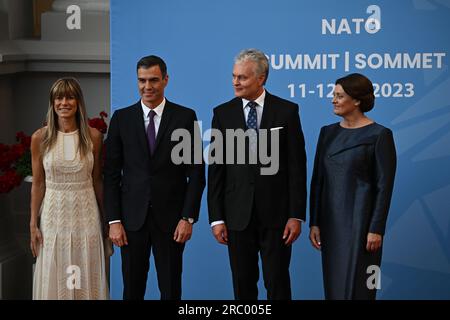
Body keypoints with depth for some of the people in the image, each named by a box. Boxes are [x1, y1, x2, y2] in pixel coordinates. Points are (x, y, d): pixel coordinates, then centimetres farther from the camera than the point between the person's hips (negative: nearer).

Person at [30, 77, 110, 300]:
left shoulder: (93, 136, -2)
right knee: (55, 280, 7)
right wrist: (33, 225, -1)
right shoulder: (40, 138, -3)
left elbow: (97, 181, 6)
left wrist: (106, 219, 10)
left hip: (86, 215, 0)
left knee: (86, 279, 8)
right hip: (54, 215, 0)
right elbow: (38, 184, 1)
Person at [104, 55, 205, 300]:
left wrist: (188, 217, -8)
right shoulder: (121, 118, 3)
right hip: (132, 217, 1)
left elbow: (196, 171, -1)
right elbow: (111, 174, 3)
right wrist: (114, 220, -4)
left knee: (171, 290, 6)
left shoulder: (185, 117, -1)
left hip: (170, 217, -1)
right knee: (132, 289, 8)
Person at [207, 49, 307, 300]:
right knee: (243, 285, 8)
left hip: (276, 213, -2)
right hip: (238, 214, 2)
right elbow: (216, 169, 3)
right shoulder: (223, 113, 4)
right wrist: (216, 217, -2)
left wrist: (297, 214, -7)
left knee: (278, 284, 2)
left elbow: (297, 166, -2)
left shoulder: (287, 111, -1)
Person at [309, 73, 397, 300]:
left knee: (357, 287, -3)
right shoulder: (328, 132, 9)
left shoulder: (379, 135, -8)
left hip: (361, 220, -6)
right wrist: (314, 222, 4)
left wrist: (376, 229, -13)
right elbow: (317, 179, 9)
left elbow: (384, 186, -9)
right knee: (334, 285, 9)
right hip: (331, 220, 6)